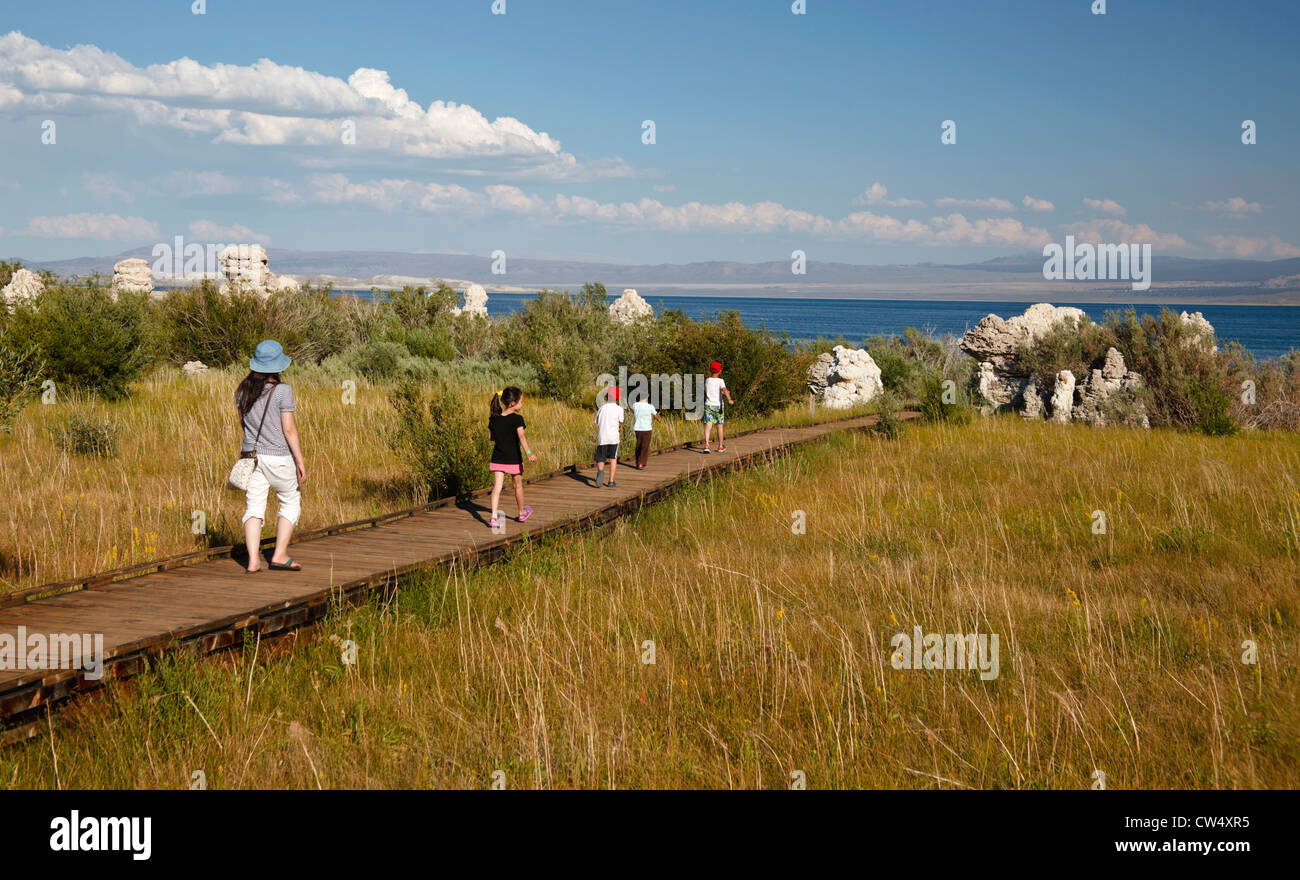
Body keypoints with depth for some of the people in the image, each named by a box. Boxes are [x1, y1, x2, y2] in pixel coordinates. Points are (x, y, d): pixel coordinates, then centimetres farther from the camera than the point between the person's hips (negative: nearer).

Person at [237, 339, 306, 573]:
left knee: (254, 507, 5)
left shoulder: (243, 389, 3)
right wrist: (300, 461, -9)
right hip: (278, 457, -5)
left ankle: (253, 560, -2)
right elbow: (289, 429, -14)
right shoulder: (282, 391, -14)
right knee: (291, 503, 12)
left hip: (252, 454, 5)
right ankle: (279, 555, 7)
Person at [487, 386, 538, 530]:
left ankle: (494, 517, -18)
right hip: (513, 458, -3)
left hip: (497, 459, 3)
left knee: (497, 487, -2)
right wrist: (529, 452, -38)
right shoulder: (517, 419, -13)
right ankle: (522, 513, 36)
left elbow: (491, 437, 11)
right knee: (518, 485, 17)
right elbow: (521, 436, -28)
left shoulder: (494, 418, 3)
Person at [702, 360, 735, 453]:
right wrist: (729, 399, -38)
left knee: (708, 425, -8)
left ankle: (706, 445, -27)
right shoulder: (720, 381, -6)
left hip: (708, 405, 2)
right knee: (719, 426, 13)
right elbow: (724, 389, -25)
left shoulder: (707, 381, 8)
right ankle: (720, 446, 24)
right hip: (718, 405, -2)